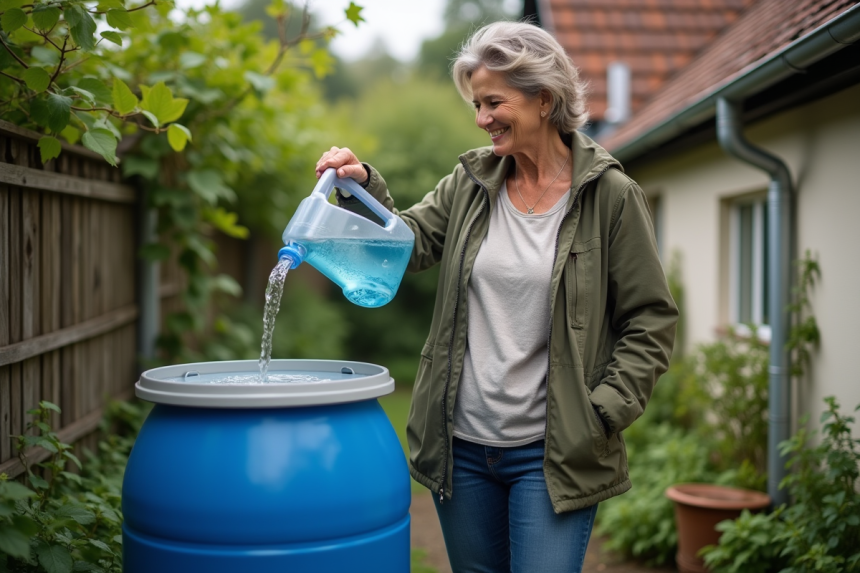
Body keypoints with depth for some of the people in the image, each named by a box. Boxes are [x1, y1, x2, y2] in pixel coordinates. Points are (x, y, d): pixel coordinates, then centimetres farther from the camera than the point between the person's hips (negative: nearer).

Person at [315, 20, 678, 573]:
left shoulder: (611, 196, -7)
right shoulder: (471, 183, 6)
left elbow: (651, 322, -5)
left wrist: (602, 415, -11)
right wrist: (364, 187, -13)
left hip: (551, 454, -4)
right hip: (461, 446, 5)